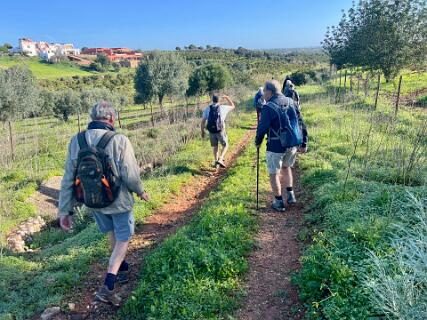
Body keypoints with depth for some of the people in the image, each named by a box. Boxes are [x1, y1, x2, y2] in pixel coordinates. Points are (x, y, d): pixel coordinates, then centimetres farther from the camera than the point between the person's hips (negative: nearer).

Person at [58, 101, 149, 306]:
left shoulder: (76, 141, -8)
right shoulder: (119, 141, -23)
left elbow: (68, 180, -6)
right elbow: (131, 176, -21)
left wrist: (65, 211, 1)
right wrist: (141, 192, 0)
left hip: (92, 202, 5)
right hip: (118, 202, -5)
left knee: (112, 233, 28)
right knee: (123, 238, 15)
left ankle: (122, 268, 47)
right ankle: (108, 287, 6)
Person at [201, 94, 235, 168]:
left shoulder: (207, 109, 3)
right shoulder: (223, 107, -2)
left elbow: (203, 121, 2)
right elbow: (233, 106, 17)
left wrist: (202, 131, 14)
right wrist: (227, 97, 26)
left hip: (211, 131, 3)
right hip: (220, 131, -3)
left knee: (215, 146, 23)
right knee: (225, 146, 13)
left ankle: (216, 161, 21)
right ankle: (220, 160, -5)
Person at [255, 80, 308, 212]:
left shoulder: (268, 107, -14)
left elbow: (262, 128, -14)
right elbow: (301, 124, 7)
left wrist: (257, 142, 5)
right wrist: (304, 143, 13)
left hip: (276, 146, -6)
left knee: (274, 174, 10)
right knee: (286, 167, 29)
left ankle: (279, 203, 18)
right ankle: (291, 195, 26)